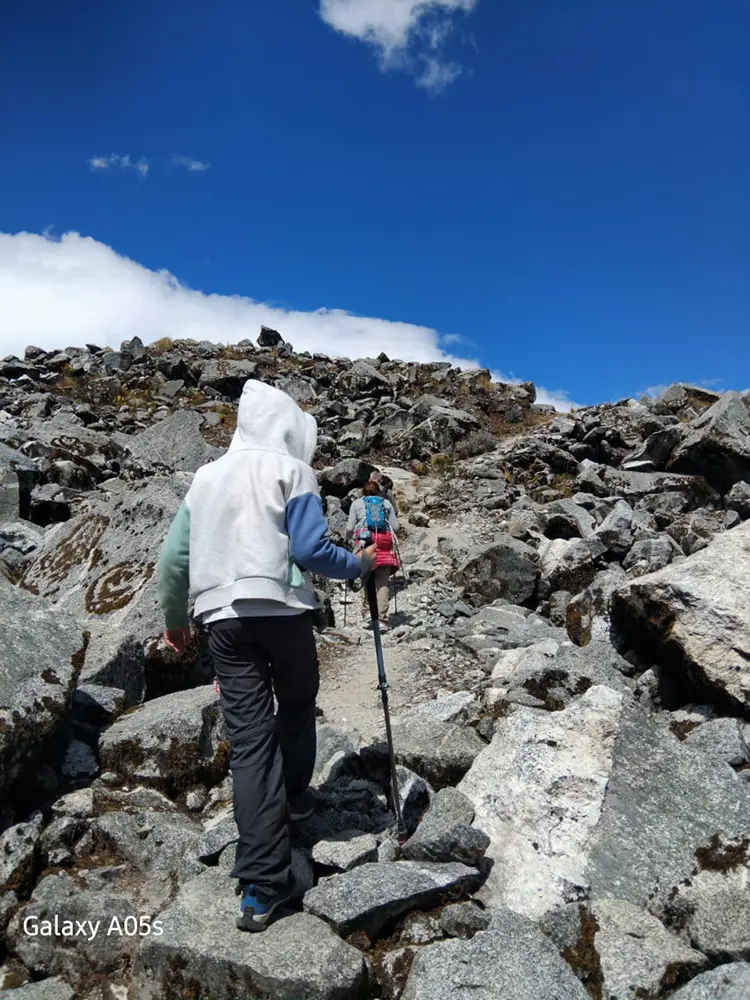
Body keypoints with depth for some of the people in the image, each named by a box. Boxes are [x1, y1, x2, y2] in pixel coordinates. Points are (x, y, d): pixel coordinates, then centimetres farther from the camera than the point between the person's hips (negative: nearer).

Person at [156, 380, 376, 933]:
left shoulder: (207, 475, 14)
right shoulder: (291, 470, -2)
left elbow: (173, 557, 13)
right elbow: (311, 550, -13)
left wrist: (174, 619, 25)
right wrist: (360, 564, 5)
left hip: (222, 616, 4)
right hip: (282, 609, -4)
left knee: (249, 738, 2)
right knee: (297, 705, 24)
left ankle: (262, 886, 0)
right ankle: (294, 795, 43)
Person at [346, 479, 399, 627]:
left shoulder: (356, 503, 16)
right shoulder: (387, 503, 20)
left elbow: (350, 528, 9)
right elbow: (395, 527, 13)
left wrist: (348, 538, 29)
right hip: (384, 542, 1)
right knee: (382, 581, -2)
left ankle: (367, 611, -9)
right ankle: (381, 618, -8)